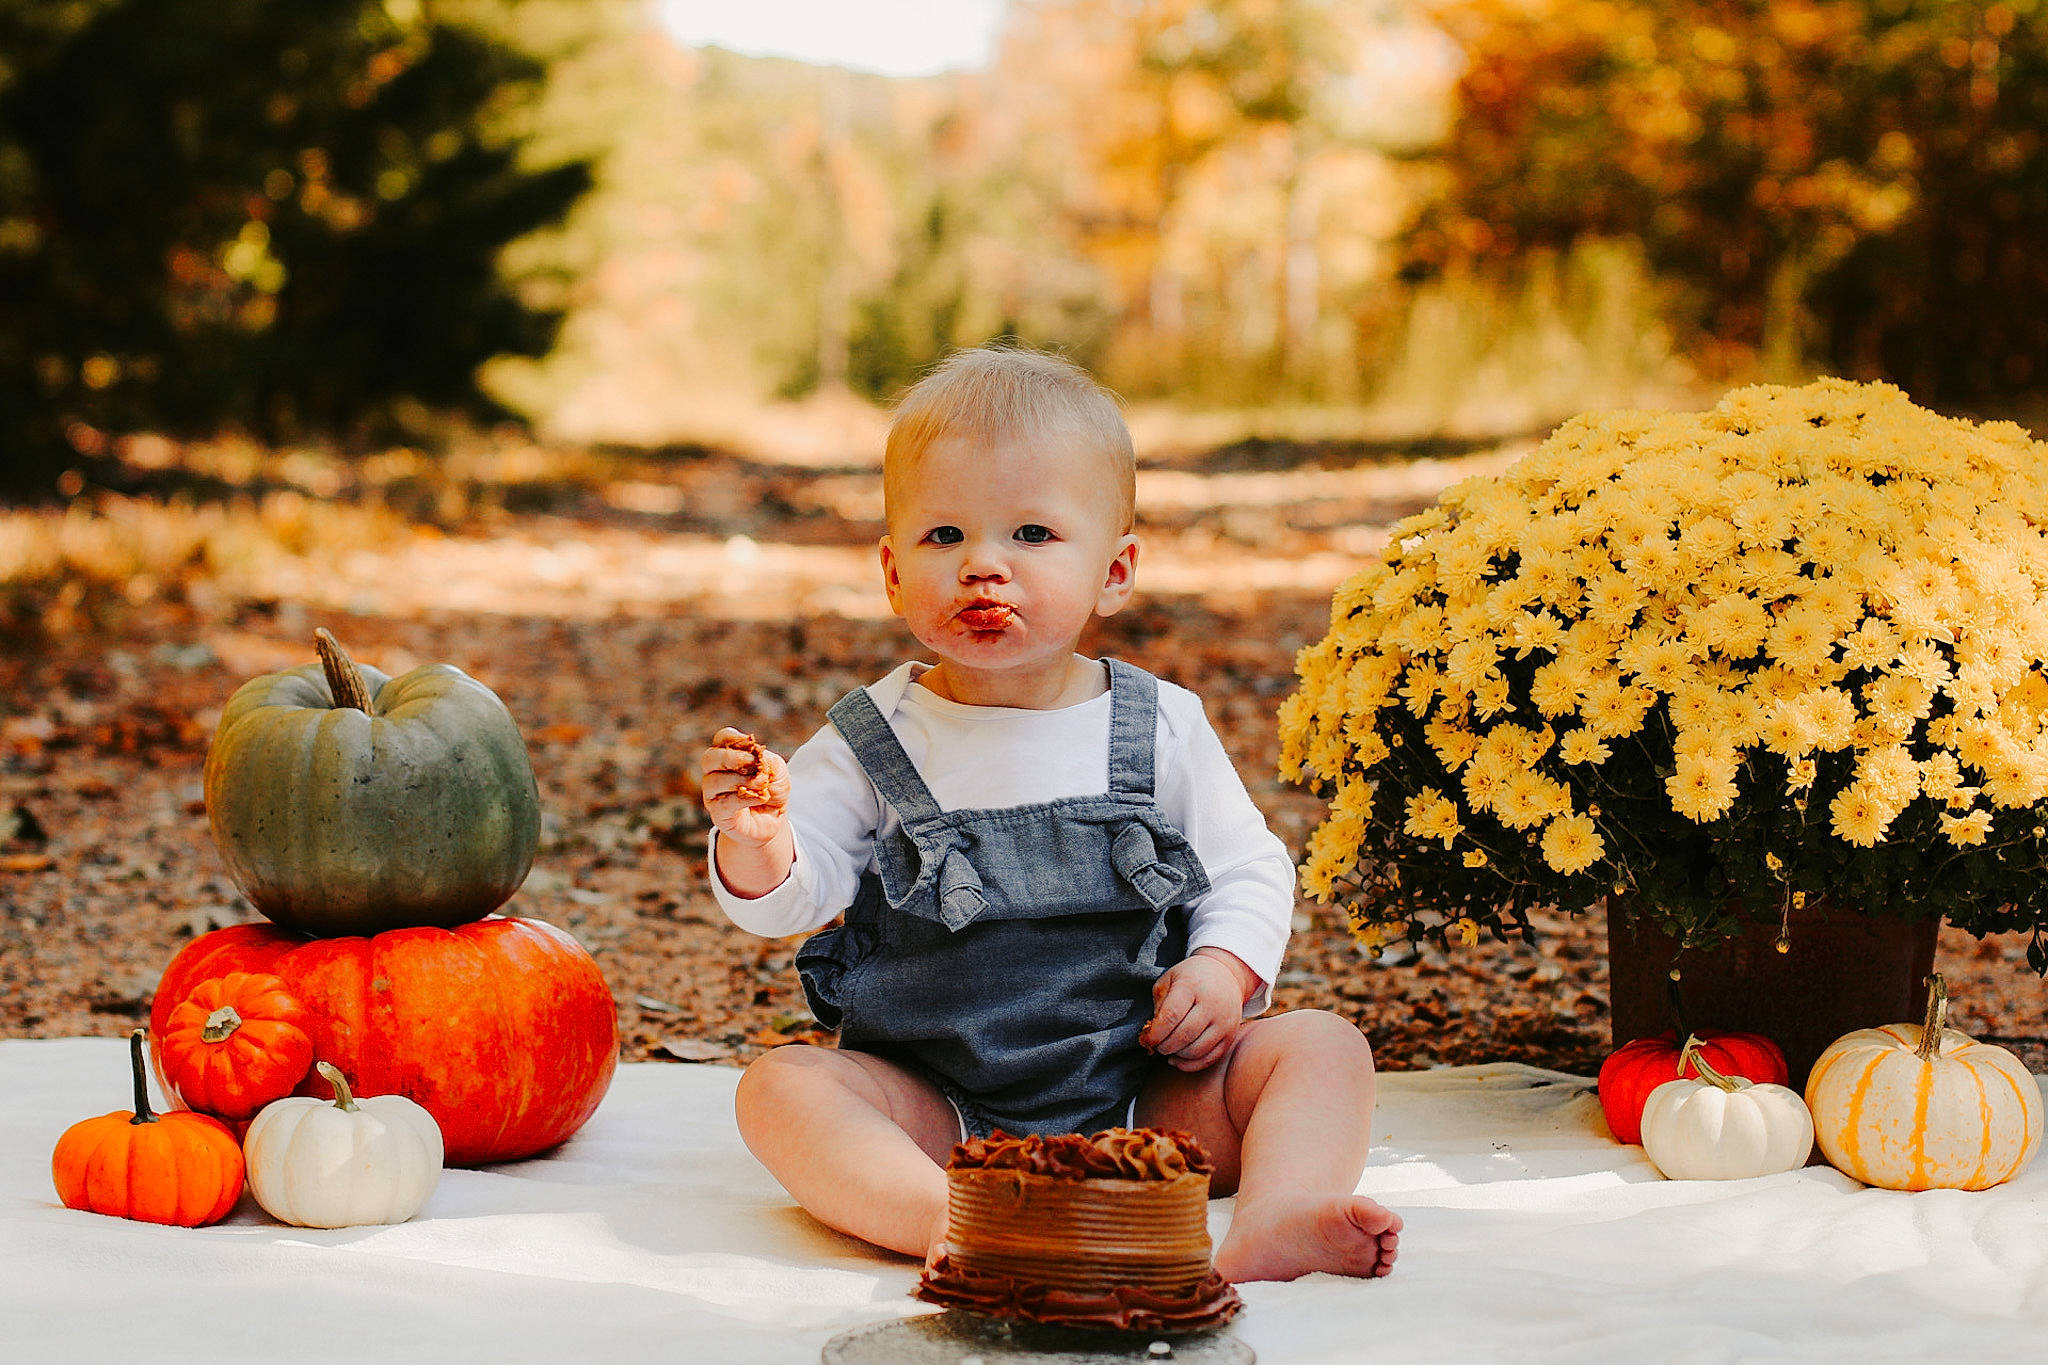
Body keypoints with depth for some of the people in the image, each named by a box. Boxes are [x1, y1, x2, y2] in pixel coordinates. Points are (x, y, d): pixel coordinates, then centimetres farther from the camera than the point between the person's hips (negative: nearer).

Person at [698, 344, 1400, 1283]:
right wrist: (756, 846, -28)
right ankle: (947, 1223, -48)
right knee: (778, 1088, -26)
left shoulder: (1160, 729, 2)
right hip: (937, 1114, -1)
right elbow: (789, 902, -5)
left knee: (1323, 1046, -16)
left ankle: (1271, 1223, -39)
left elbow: (1250, 871, 10)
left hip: (1144, 1095, 1)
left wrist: (1223, 969, -11)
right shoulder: (872, 743, 0)